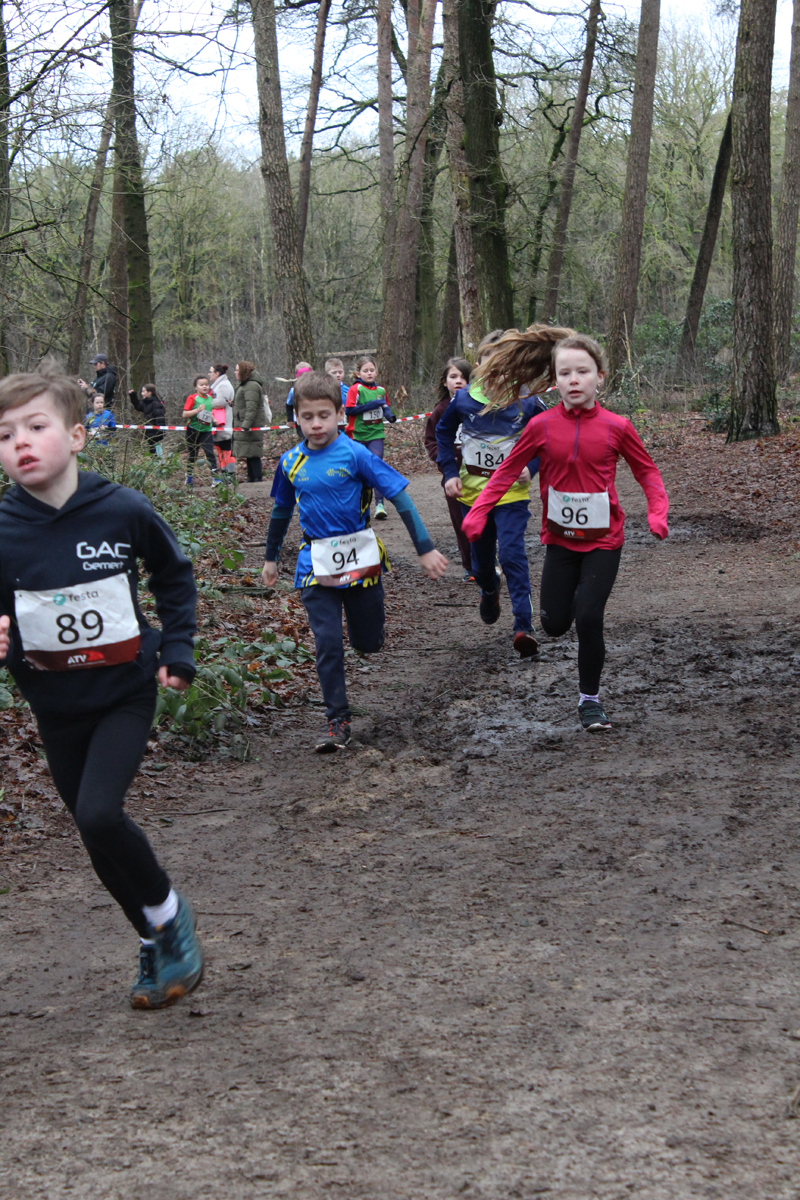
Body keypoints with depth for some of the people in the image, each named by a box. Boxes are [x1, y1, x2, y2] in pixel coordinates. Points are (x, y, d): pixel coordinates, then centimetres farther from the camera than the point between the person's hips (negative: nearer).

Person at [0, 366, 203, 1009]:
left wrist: (177, 649, 1)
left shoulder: (124, 511, -13)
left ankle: (168, 910, 5)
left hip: (125, 694, -3)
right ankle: (157, 942, 34)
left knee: (99, 814, -21)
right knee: (98, 835, 12)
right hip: (56, 708, 3)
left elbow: (175, 576, 6)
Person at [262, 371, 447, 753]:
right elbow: (282, 510, 18)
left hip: (360, 559, -2)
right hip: (316, 564, 2)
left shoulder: (354, 455, -12)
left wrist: (425, 549, -13)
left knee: (368, 643, 10)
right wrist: (271, 558, 27)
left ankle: (372, 615, 46)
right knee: (327, 643, -5)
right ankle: (337, 720, 5)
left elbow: (399, 497, -10)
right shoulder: (291, 462, 1)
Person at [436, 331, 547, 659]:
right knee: (481, 557, 16)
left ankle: (523, 626, -16)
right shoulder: (464, 399, -5)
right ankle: (489, 590, 52)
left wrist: (531, 467, -12)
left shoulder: (527, 402, -10)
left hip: (512, 492, -3)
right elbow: (444, 432, 13)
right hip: (472, 491, 3)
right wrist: (450, 472, 4)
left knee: (512, 555, -17)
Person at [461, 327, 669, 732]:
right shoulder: (542, 426, -8)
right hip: (560, 539, 2)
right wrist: (478, 511, -7)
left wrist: (657, 511, -14)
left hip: (603, 539, -2)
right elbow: (508, 470, 2)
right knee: (554, 624, 7)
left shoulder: (616, 427, -10)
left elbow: (646, 471, 1)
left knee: (588, 618, -13)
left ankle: (590, 698, 7)